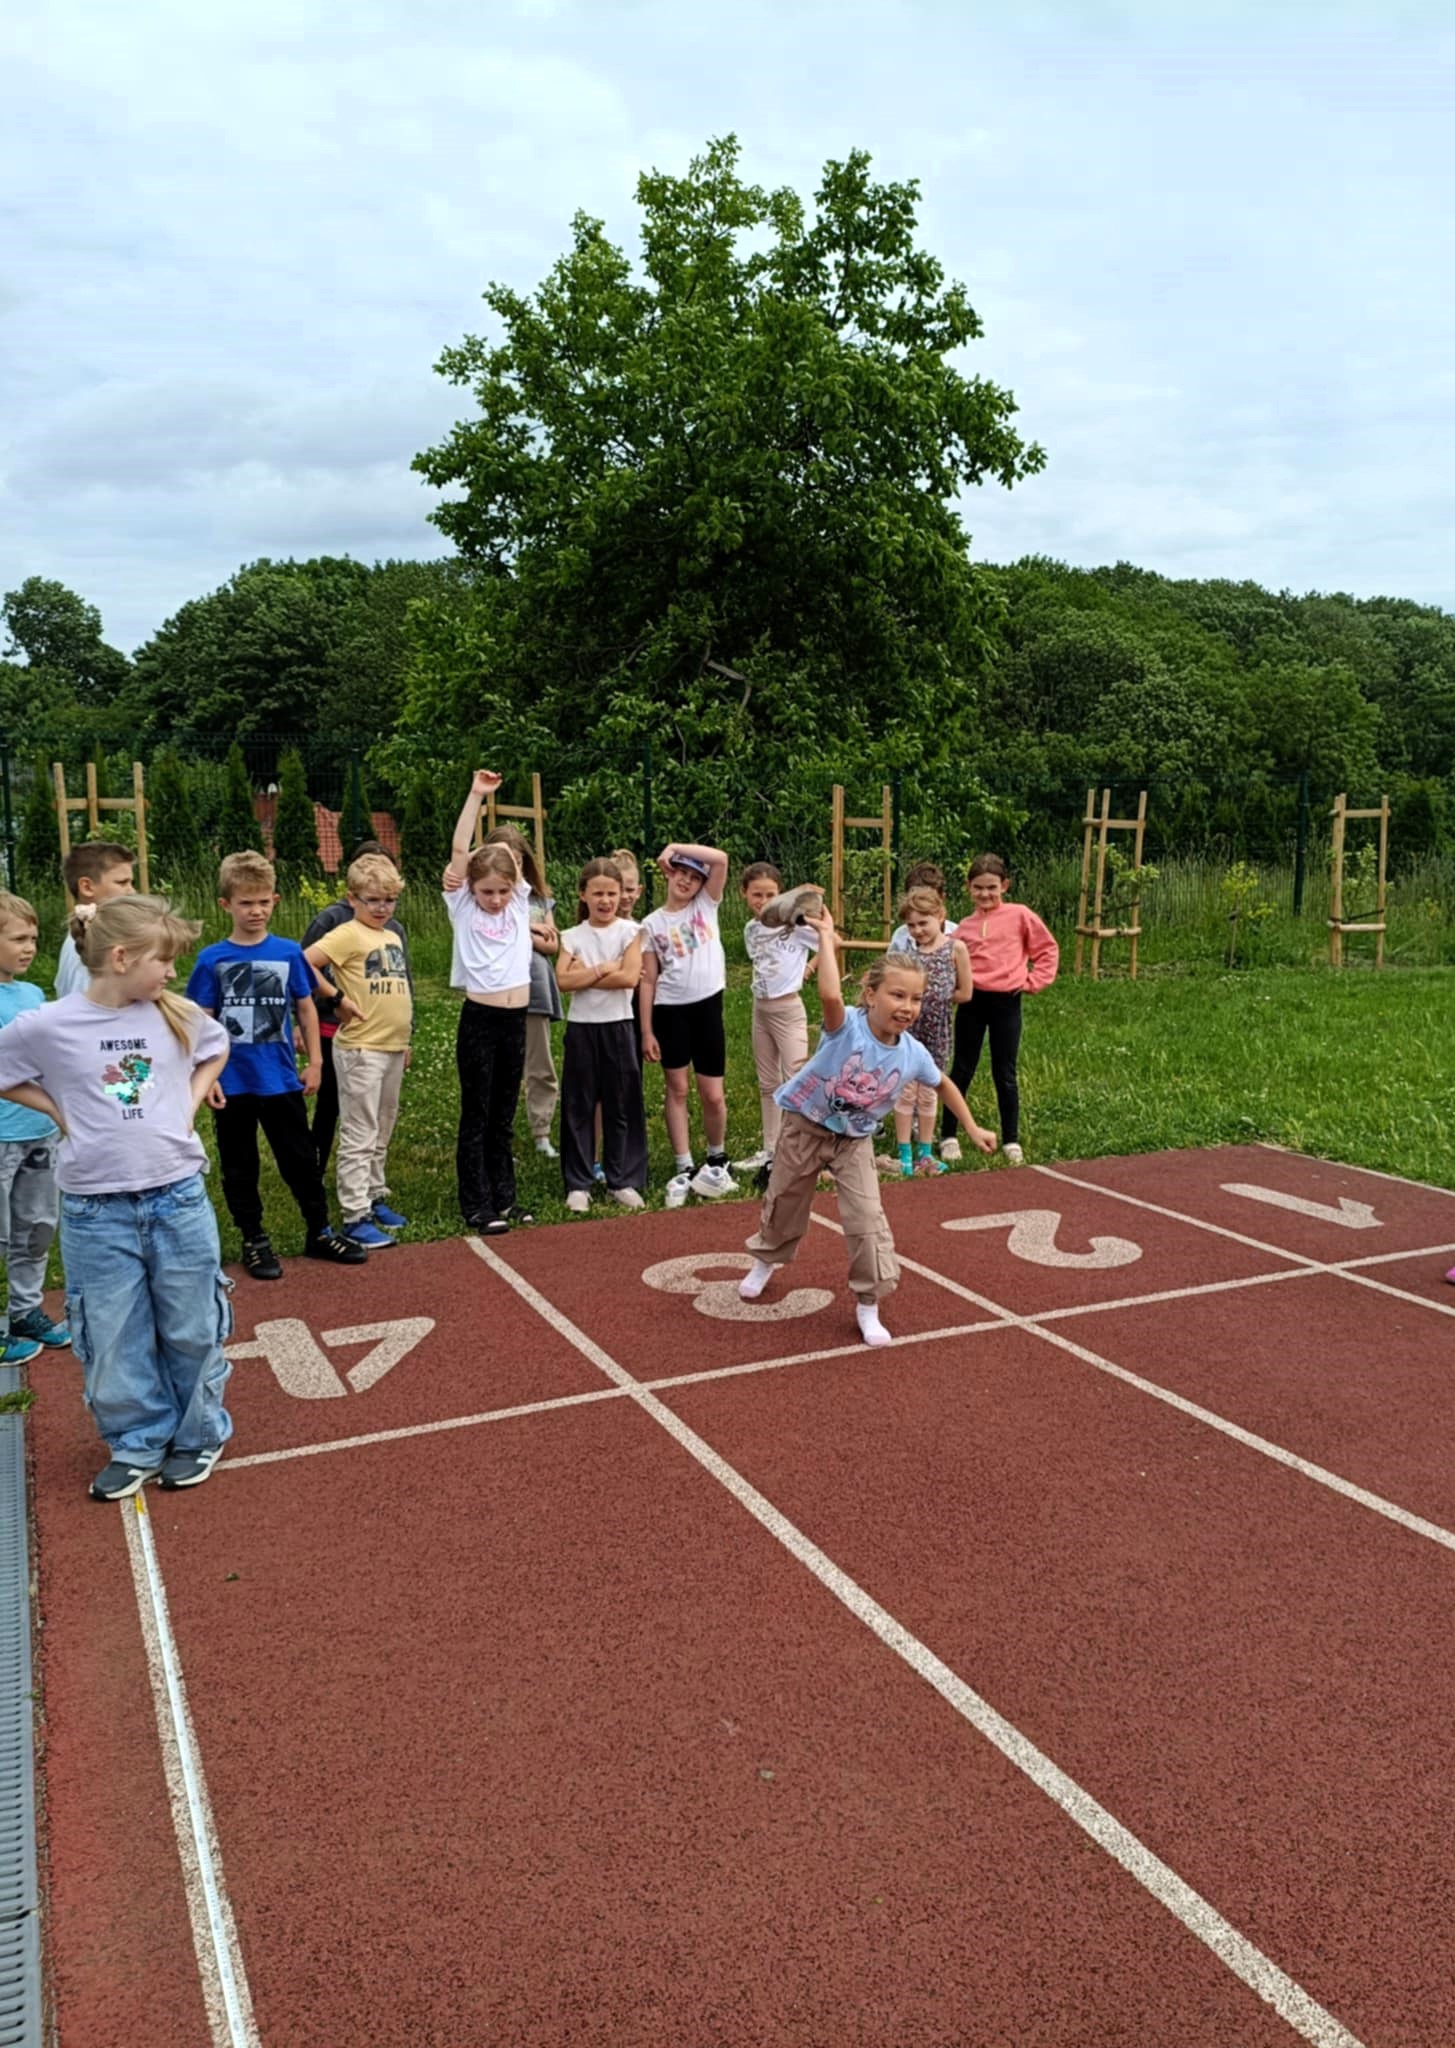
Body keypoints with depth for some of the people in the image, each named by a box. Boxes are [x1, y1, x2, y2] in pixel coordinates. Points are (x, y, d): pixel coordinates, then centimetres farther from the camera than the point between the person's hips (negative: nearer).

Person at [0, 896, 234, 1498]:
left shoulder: (177, 1015, -2)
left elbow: (216, 1050, 18)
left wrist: (190, 1103, 5)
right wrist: (61, 1112, -3)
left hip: (179, 1199, 2)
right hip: (96, 1211, -1)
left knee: (193, 1330, 12)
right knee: (113, 1339, 9)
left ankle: (199, 1435, 31)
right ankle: (138, 1445, 28)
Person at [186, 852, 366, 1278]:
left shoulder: (289, 953, -1)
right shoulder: (212, 960, -5)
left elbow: (306, 1008, 6)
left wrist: (314, 1062, 4)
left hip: (281, 1080, 1)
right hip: (232, 1083, -1)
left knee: (300, 1159, 10)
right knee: (239, 1167, 10)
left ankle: (319, 1232, 24)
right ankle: (254, 1241, 24)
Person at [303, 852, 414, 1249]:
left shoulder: (393, 937, 12)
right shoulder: (348, 935, -10)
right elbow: (302, 964, -20)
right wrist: (338, 999, -13)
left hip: (393, 1048, 7)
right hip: (361, 1049, -7)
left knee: (382, 1132, 17)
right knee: (359, 1136, -3)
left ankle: (375, 1197, 29)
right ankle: (355, 1217, 2)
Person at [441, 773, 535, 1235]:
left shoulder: (519, 903, 8)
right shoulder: (463, 908, -2)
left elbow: (509, 852, 10)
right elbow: (460, 851, -8)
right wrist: (476, 796, -10)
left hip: (516, 1020, 4)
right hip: (479, 1019, -4)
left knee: (504, 1116, 13)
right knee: (476, 1117, 4)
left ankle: (504, 1197, 22)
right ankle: (476, 1205, 10)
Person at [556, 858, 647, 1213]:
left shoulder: (629, 931, -1)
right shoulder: (572, 936, 3)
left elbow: (630, 977, -14)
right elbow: (563, 980, -10)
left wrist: (584, 975, -11)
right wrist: (604, 969, -16)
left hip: (617, 1027, -1)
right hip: (581, 1027, 1)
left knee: (622, 1106, 5)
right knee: (578, 1106, 5)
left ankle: (623, 1180, 16)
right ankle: (578, 1184, 13)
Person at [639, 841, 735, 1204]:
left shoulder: (706, 906, 5)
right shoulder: (652, 924, 4)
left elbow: (721, 858, -10)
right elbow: (648, 980, 2)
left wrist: (676, 846, -10)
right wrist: (646, 1030, -2)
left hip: (707, 1005, 0)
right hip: (671, 1010, 0)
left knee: (713, 1094, 5)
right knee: (677, 1090, 5)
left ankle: (717, 1159, 28)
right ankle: (684, 1169, 12)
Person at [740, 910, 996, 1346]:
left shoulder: (913, 1053, -16)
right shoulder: (847, 1027, -29)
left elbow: (943, 1085, 6)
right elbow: (830, 994, -53)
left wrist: (972, 1129, 9)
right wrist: (826, 937, -46)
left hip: (854, 1142, 2)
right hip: (804, 1129, -2)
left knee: (867, 1220, -9)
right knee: (784, 1204, 18)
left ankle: (868, 1305, 9)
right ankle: (765, 1261, 49)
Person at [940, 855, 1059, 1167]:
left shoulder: (1019, 916, -1)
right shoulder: (964, 927, 6)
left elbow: (1047, 949, 5)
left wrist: (1033, 982, -2)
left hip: (1006, 1003, -2)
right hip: (972, 1001, 2)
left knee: (1005, 1074, 6)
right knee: (962, 1070, 9)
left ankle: (1011, 1140, 17)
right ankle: (948, 1135, 18)